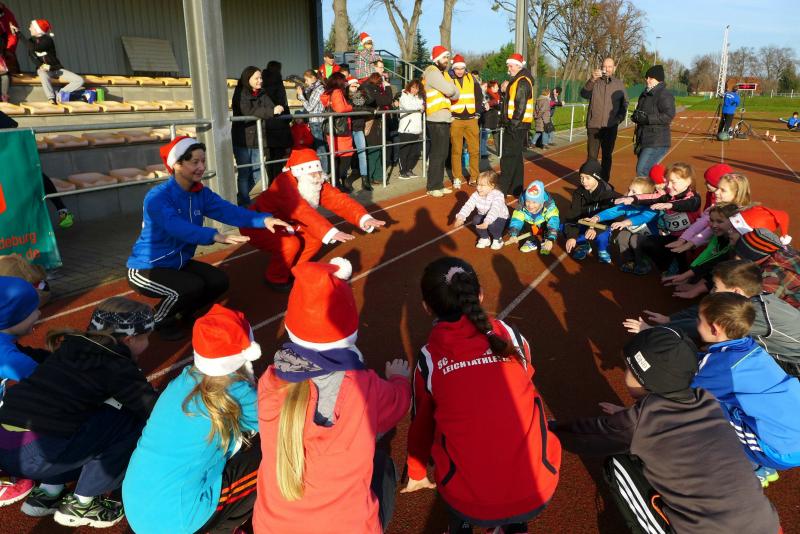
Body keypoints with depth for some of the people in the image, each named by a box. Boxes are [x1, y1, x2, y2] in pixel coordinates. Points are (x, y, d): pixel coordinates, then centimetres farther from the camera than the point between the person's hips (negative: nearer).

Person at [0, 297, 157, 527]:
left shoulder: (72, 348, 15)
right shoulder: (116, 365, -6)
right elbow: (156, 413, -4)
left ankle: (48, 491, 17)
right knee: (131, 421, -1)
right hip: (35, 455, -8)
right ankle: (80, 505, 8)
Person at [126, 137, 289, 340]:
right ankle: (157, 321, 1)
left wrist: (263, 219, -35)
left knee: (219, 281, -6)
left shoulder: (201, 193, -4)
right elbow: (176, 226, -43)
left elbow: (228, 211, -18)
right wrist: (216, 236, -58)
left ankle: (179, 314, 19)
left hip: (178, 263, 7)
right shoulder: (157, 197, -25)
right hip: (146, 269, -7)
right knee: (192, 286, -29)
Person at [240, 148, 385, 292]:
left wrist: (363, 218, -39)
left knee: (316, 236, -8)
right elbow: (302, 211, -46)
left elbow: (339, 200, -23)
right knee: (290, 243, -31)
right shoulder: (285, 183, -33)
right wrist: (331, 232, -57)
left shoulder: (317, 184, -10)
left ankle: (293, 270, 12)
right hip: (257, 226, -7)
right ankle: (276, 278, -4)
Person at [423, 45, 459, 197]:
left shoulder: (442, 73, 20)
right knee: (437, 153, -7)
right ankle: (432, 187, -2)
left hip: (444, 118, 9)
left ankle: (439, 184, 18)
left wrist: (451, 91, -7)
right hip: (436, 119, -9)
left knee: (443, 153, 11)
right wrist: (451, 87, 1)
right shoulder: (432, 72, -10)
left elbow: (456, 94, 13)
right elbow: (449, 90, -20)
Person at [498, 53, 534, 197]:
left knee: (509, 157, -10)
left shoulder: (522, 82, -13)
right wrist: (507, 122, 19)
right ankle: (516, 188, 20)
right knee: (516, 157, 13)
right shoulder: (516, 81, 19)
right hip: (514, 124, 11)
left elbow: (521, 106, -21)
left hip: (517, 125, -11)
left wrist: (514, 123, -23)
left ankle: (503, 189, -8)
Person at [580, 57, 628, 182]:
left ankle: (605, 182, 19)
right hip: (594, 125, -2)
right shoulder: (594, 82, 0)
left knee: (607, 155, 10)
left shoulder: (619, 84, 6)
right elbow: (584, 94, -18)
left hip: (610, 126, 2)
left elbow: (625, 103, 11)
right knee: (592, 156, -1)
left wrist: (620, 118, -3)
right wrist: (592, 80, -33)